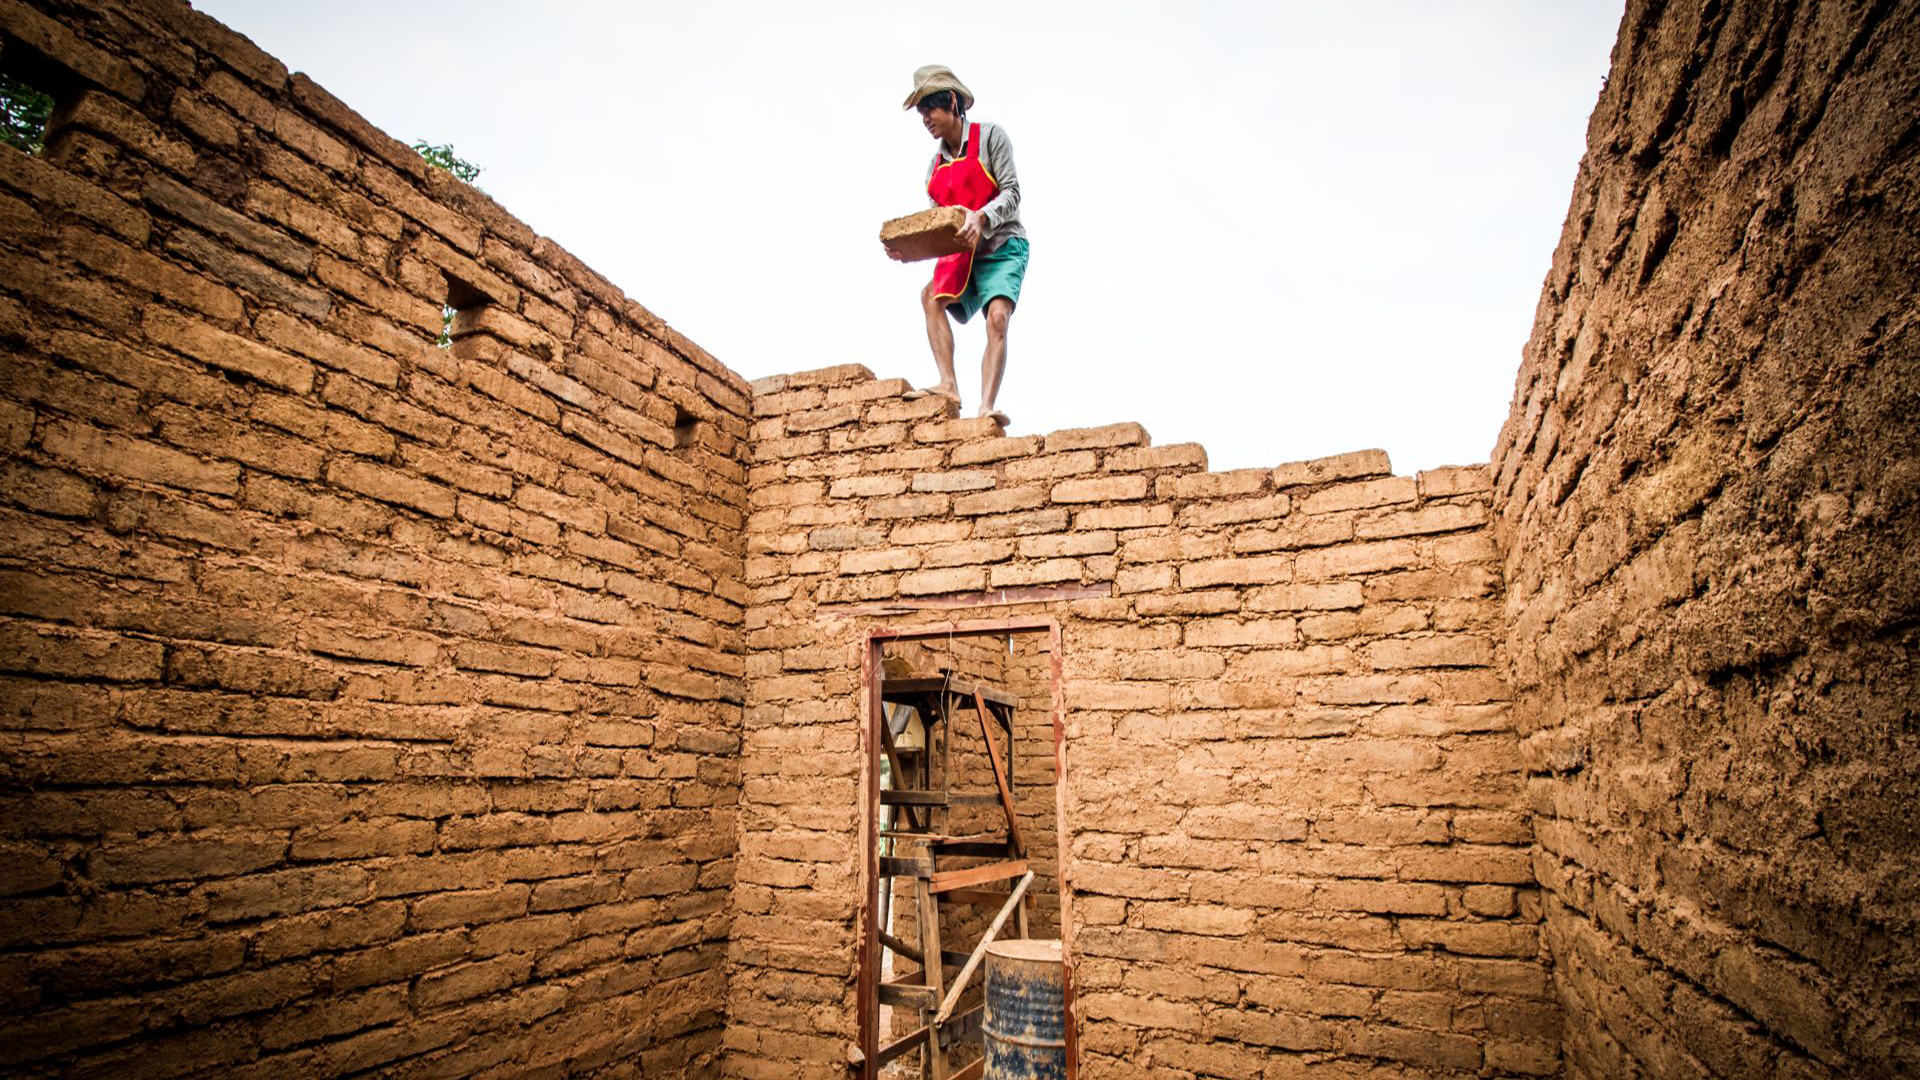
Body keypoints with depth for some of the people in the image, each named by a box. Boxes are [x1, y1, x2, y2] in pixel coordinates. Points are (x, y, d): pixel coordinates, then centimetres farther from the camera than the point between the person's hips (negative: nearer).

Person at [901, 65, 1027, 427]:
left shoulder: (990, 136, -2)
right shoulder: (936, 164, 15)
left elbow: (1011, 193, -11)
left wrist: (982, 218, -29)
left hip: (1002, 248, -5)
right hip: (960, 253, 5)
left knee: (997, 317, -25)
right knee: (931, 295, -22)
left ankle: (986, 406, -35)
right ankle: (949, 385, -28)